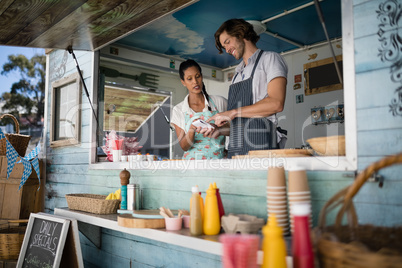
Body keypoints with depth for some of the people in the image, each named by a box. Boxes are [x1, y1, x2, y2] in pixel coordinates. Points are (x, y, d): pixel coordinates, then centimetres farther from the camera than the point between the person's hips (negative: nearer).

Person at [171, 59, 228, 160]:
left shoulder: (220, 102, 5)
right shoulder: (178, 110, 6)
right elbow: (184, 146, 3)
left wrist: (219, 130, -10)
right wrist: (192, 130, -16)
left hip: (219, 158, 0)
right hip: (192, 159, 1)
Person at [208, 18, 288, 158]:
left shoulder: (270, 59, 4)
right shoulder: (237, 74, 25)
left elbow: (276, 103, -13)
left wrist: (233, 112, -12)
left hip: (260, 145, -6)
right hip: (234, 149, 6)